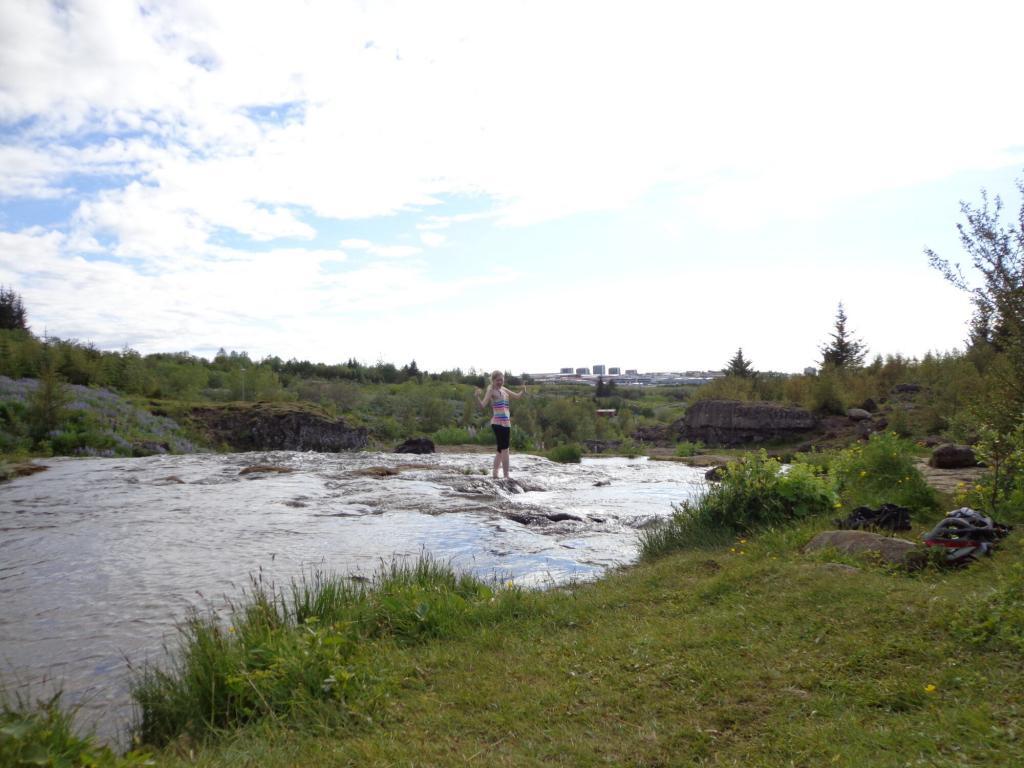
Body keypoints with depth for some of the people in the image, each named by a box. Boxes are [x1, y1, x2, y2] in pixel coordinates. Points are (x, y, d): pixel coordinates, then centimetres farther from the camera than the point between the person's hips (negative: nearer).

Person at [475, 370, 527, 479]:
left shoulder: (504, 390, 16)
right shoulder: (491, 391, -5)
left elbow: (517, 396, 22)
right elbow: (483, 405, -14)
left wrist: (523, 391, 1)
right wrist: (477, 397, -33)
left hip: (506, 423, 8)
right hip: (498, 423, -8)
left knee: (501, 449, 13)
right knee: (504, 449, -10)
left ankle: (495, 474, 21)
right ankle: (506, 476, -8)